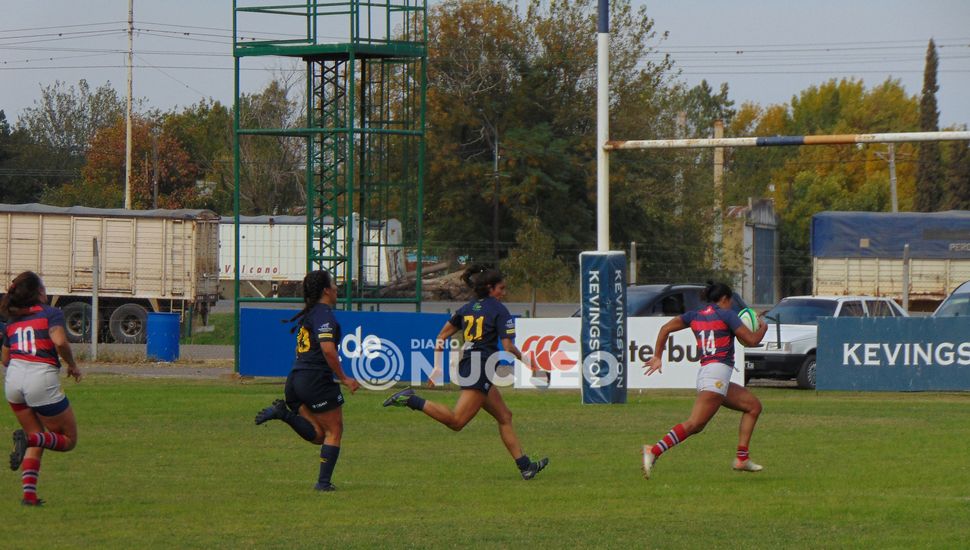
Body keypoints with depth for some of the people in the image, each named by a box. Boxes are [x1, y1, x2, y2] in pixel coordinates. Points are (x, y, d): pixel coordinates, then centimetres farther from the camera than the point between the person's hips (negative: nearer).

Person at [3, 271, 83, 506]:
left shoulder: (13, 320, 17)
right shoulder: (51, 313, 0)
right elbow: (60, 341, -17)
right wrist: (72, 365, -1)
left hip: (13, 380, 6)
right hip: (42, 379, -6)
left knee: (37, 439, 20)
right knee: (68, 440, 9)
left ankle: (29, 493, 1)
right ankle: (28, 439, -20)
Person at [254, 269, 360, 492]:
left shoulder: (308, 314, 18)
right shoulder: (325, 314, -10)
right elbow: (327, 349, -23)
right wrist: (343, 378, -15)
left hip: (296, 379, 8)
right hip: (318, 379, -8)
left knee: (318, 435, 9)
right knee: (334, 430, 3)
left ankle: (284, 413, -8)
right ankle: (324, 481, -1)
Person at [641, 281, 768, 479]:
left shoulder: (696, 315, 16)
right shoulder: (726, 315, -2)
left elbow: (666, 328, 11)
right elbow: (751, 340, -2)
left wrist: (657, 357, 15)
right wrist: (762, 328, 18)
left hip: (705, 372, 9)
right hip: (717, 372, -9)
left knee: (753, 405, 18)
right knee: (695, 424, -19)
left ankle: (742, 458, 13)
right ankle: (654, 451, -32)